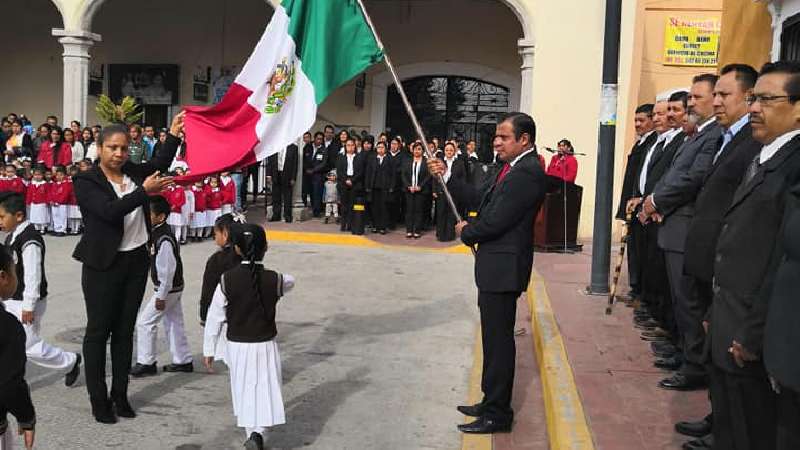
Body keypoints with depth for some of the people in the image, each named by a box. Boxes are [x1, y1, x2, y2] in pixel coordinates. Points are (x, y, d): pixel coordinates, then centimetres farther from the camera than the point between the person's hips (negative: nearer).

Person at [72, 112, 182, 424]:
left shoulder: (131, 171, 6)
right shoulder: (86, 181, -10)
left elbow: (160, 164, 12)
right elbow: (110, 210, -23)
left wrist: (173, 134, 3)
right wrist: (144, 191, -27)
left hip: (136, 260, 5)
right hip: (103, 266, -5)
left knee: (125, 330, 12)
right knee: (99, 330, 4)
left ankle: (120, 394, 22)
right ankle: (98, 399, 14)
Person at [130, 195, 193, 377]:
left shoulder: (164, 239, -24)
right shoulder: (157, 233, 8)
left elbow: (168, 270, -24)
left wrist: (161, 296, -20)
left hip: (168, 289, -10)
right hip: (173, 288, 10)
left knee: (145, 321, -3)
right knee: (174, 323, 15)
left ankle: (146, 363, 6)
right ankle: (183, 361, 23)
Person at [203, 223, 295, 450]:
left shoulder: (227, 280, -12)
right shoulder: (275, 279, -12)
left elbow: (214, 318, -7)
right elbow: (290, 282, 13)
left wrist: (209, 350, 3)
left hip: (237, 346, 1)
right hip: (265, 346, -1)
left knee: (243, 391, 15)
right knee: (265, 390, 6)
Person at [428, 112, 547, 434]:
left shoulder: (527, 172, -20)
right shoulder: (516, 168, 13)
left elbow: (495, 221, -23)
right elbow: (483, 198, 17)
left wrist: (466, 232, -5)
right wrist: (446, 177, 13)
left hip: (503, 267, -10)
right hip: (496, 265, 10)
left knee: (498, 339, 0)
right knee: (495, 337, 18)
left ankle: (497, 414, 12)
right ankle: (492, 403, 32)